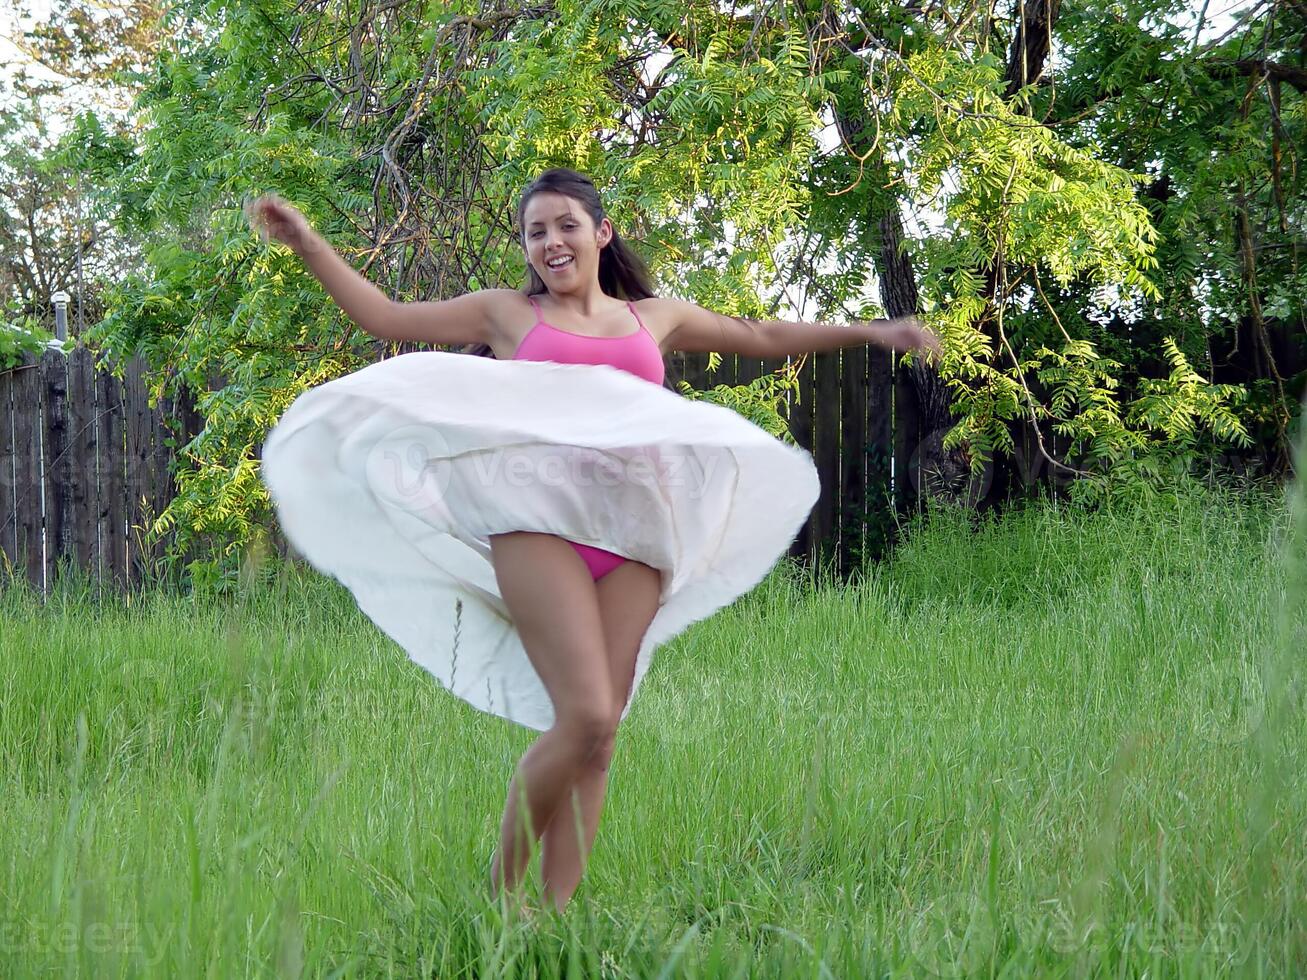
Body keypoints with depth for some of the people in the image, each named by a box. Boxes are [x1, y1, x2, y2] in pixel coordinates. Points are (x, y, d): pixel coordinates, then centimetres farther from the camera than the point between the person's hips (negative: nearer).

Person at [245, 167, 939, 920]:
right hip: (540, 521, -3)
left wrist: (872, 332, 32)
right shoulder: (508, 313, 17)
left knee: (600, 733, -4)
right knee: (585, 718, -19)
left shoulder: (656, 318, 23)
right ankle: (501, 896, -4)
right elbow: (385, 317, 20)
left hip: (633, 533, 3)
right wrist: (307, 243, 14)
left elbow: (764, 337, 33)